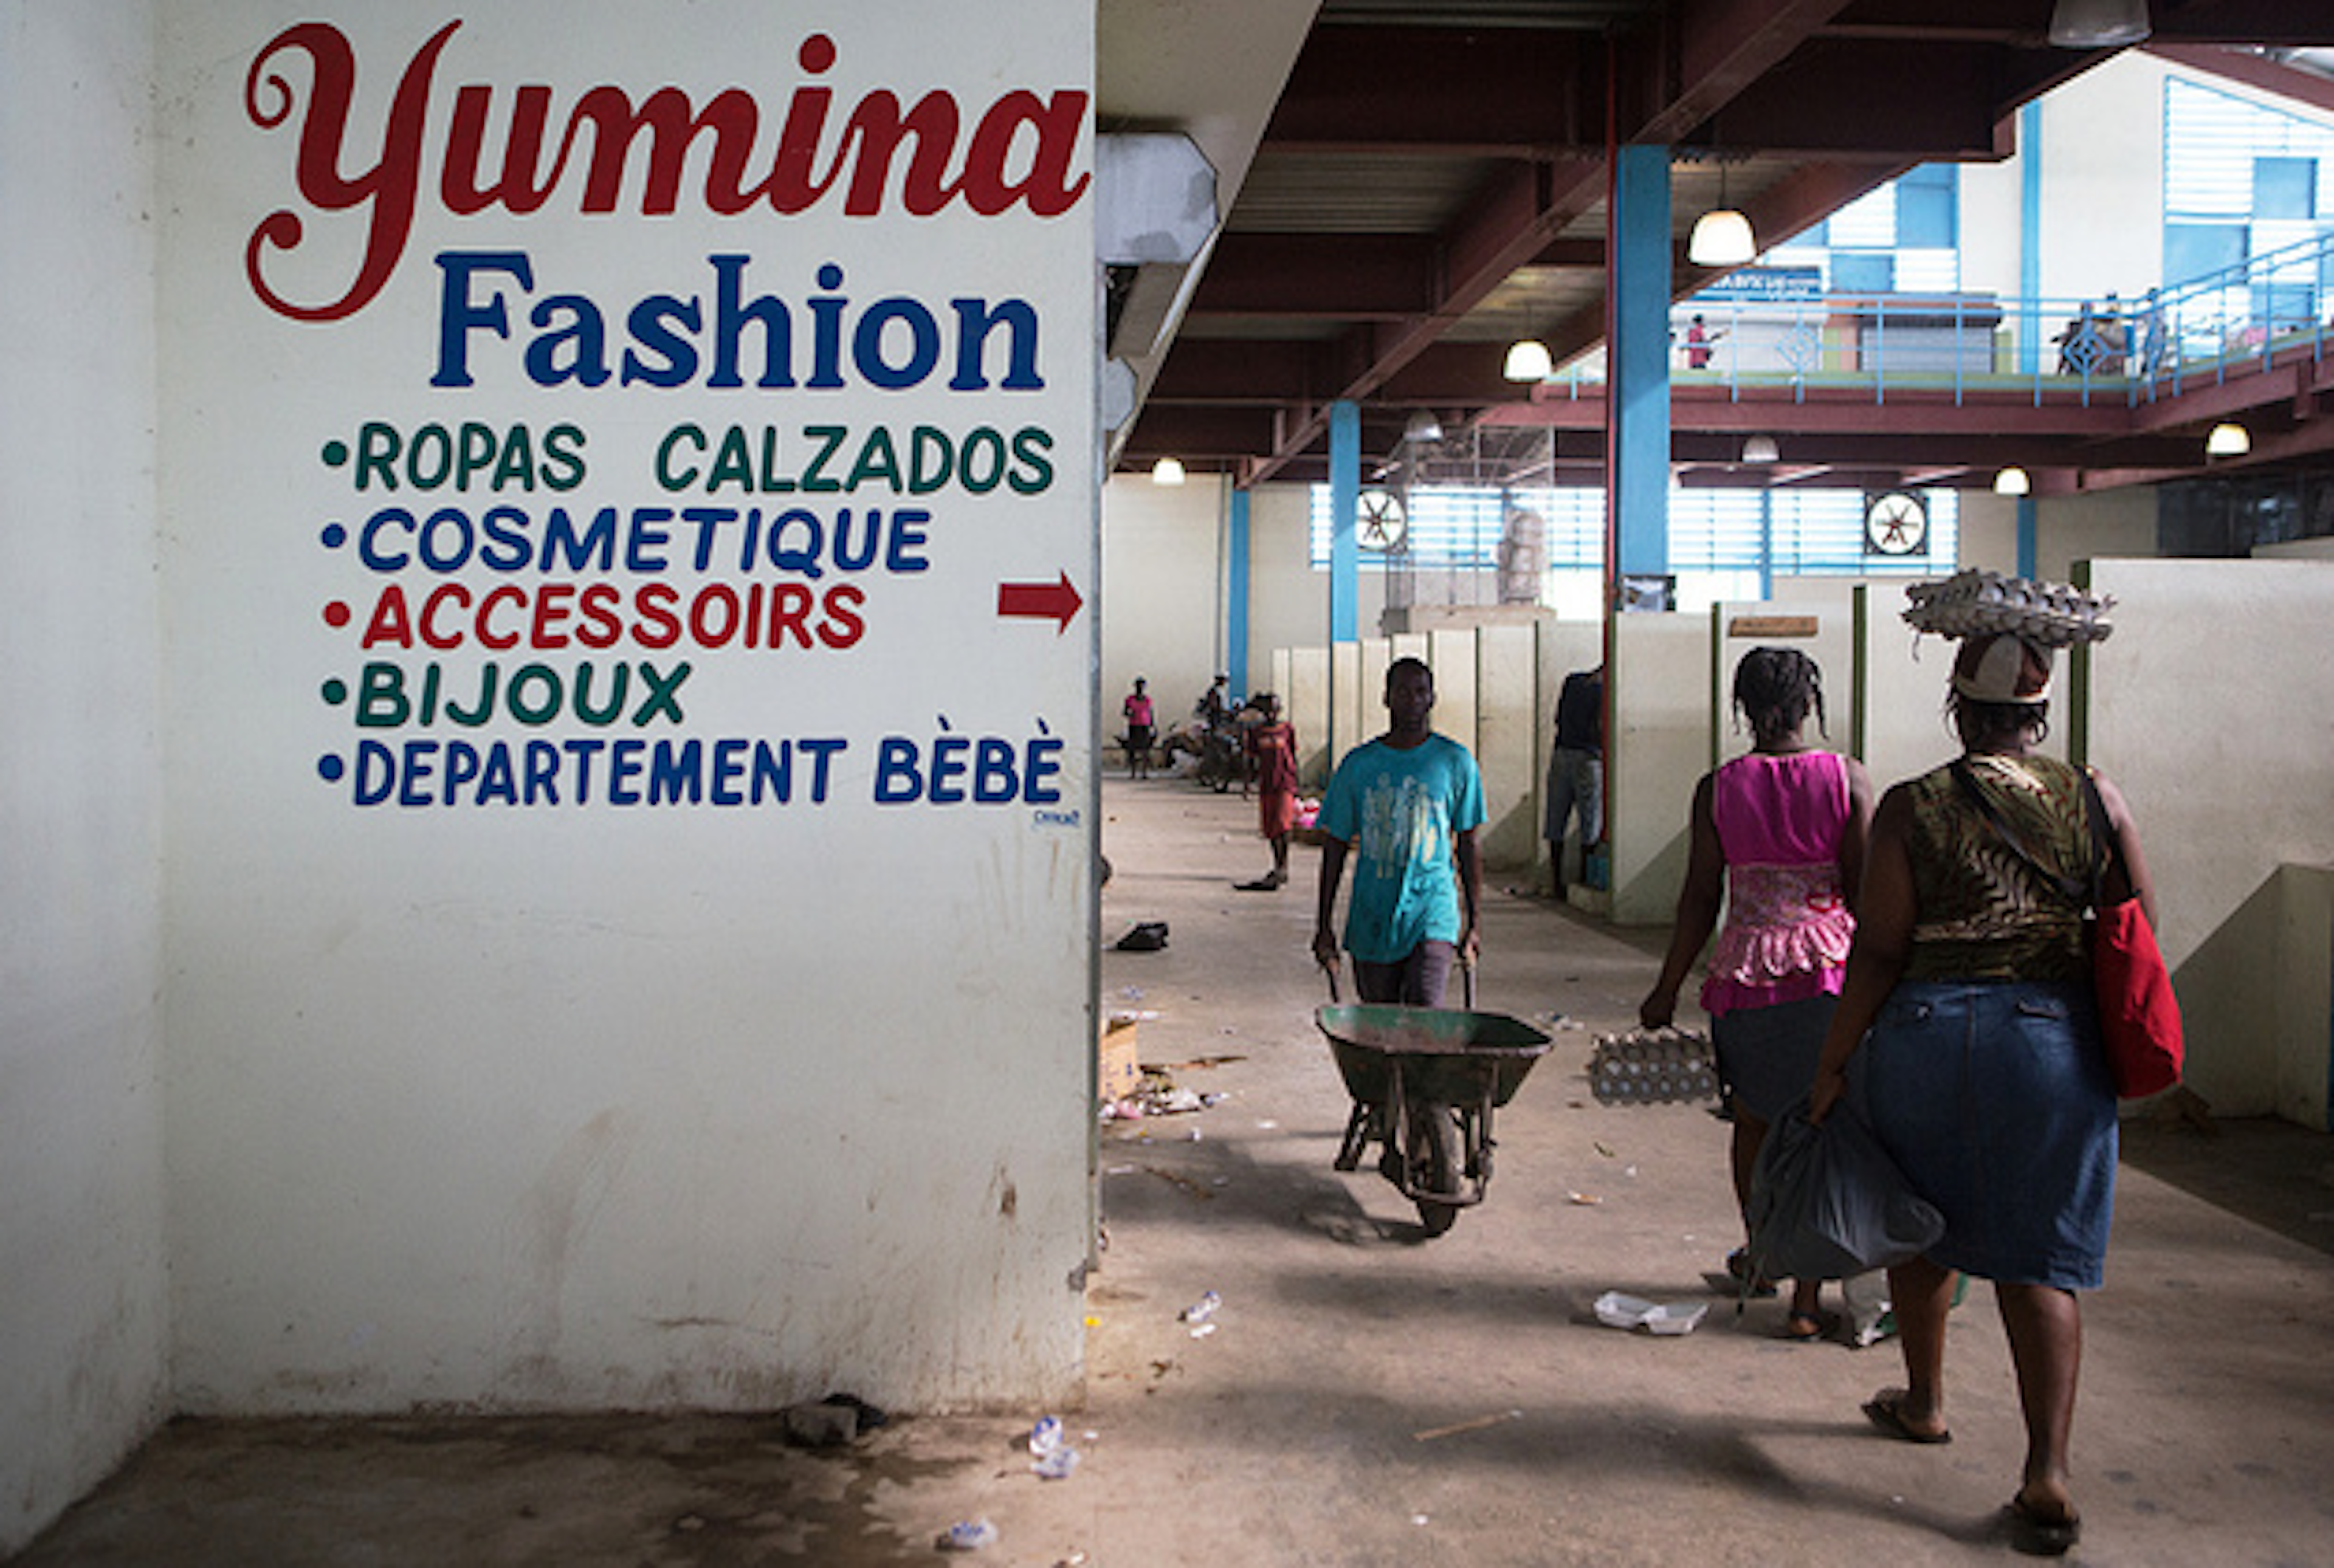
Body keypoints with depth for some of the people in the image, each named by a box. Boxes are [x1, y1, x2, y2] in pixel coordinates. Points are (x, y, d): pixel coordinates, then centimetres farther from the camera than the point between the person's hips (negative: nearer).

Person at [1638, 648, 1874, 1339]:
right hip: (1830, 966, -1)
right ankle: (1807, 1295, 7)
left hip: (1746, 966, 1)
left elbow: (1700, 900, 0)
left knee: (1754, 1121, 19)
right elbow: (1864, 890, -4)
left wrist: (1667, 990, 8)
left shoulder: (1718, 788, -1)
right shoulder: (1848, 778, -4)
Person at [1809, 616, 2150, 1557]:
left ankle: (1923, 1403, 38)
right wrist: (2115, 1048, 19)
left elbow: (1877, 952, -10)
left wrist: (1834, 1062, -2)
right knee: (2042, 1256, 6)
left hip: (1925, 1032, -1)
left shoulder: (1912, 809, -8)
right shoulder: (2094, 800, -1)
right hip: (2054, 1038, 1)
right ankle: (2047, 1472, -3)